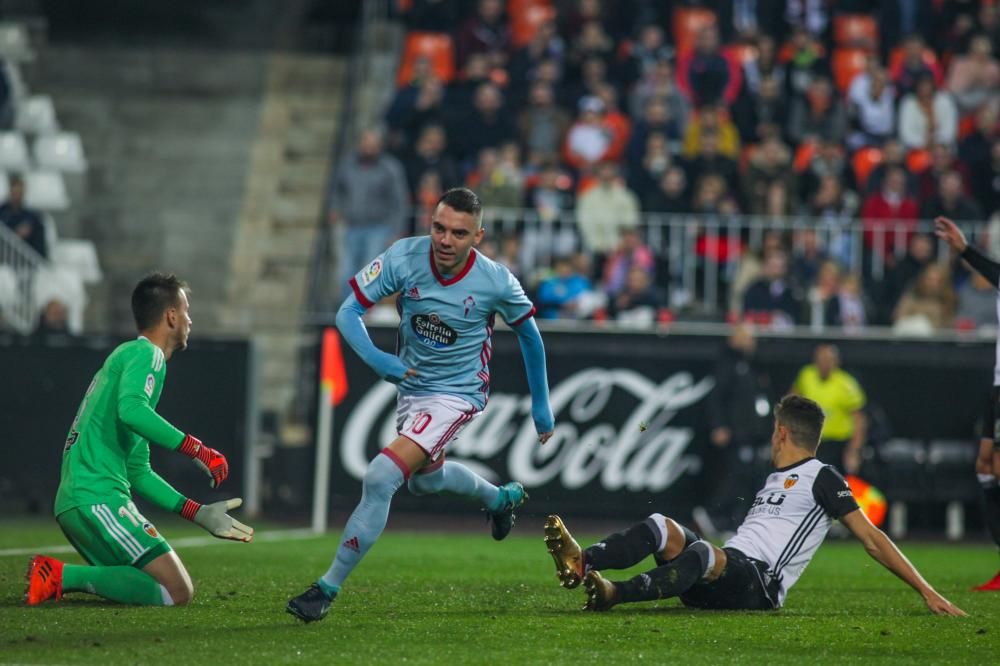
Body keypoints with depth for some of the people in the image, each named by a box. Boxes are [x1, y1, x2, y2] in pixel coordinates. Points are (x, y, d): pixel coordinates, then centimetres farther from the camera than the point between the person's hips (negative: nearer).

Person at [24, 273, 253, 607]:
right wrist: (196, 449, -19)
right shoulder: (146, 353, -2)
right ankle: (65, 576, -17)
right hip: (97, 498, -10)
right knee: (177, 591, -15)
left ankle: (61, 577, 3)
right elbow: (131, 410, -25)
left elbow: (138, 473, 28)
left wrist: (199, 513, 24)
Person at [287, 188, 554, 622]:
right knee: (424, 479, 30)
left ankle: (329, 586, -12)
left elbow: (528, 334, -2)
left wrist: (540, 405, 4)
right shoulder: (404, 258, -19)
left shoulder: (495, 283, -21)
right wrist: (374, 358, -36)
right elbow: (348, 312, -16)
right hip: (411, 385, 6)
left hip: (456, 394, -6)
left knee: (381, 476, -22)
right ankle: (501, 498, 61)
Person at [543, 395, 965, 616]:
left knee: (704, 554, -37)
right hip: (716, 584, 8)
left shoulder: (821, 478, 5)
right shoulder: (776, 477, 32)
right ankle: (581, 564, -42)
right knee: (662, 527, -16)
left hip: (758, 586, -8)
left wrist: (926, 591, -5)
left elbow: (873, 540, 1)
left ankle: (613, 594, -59)